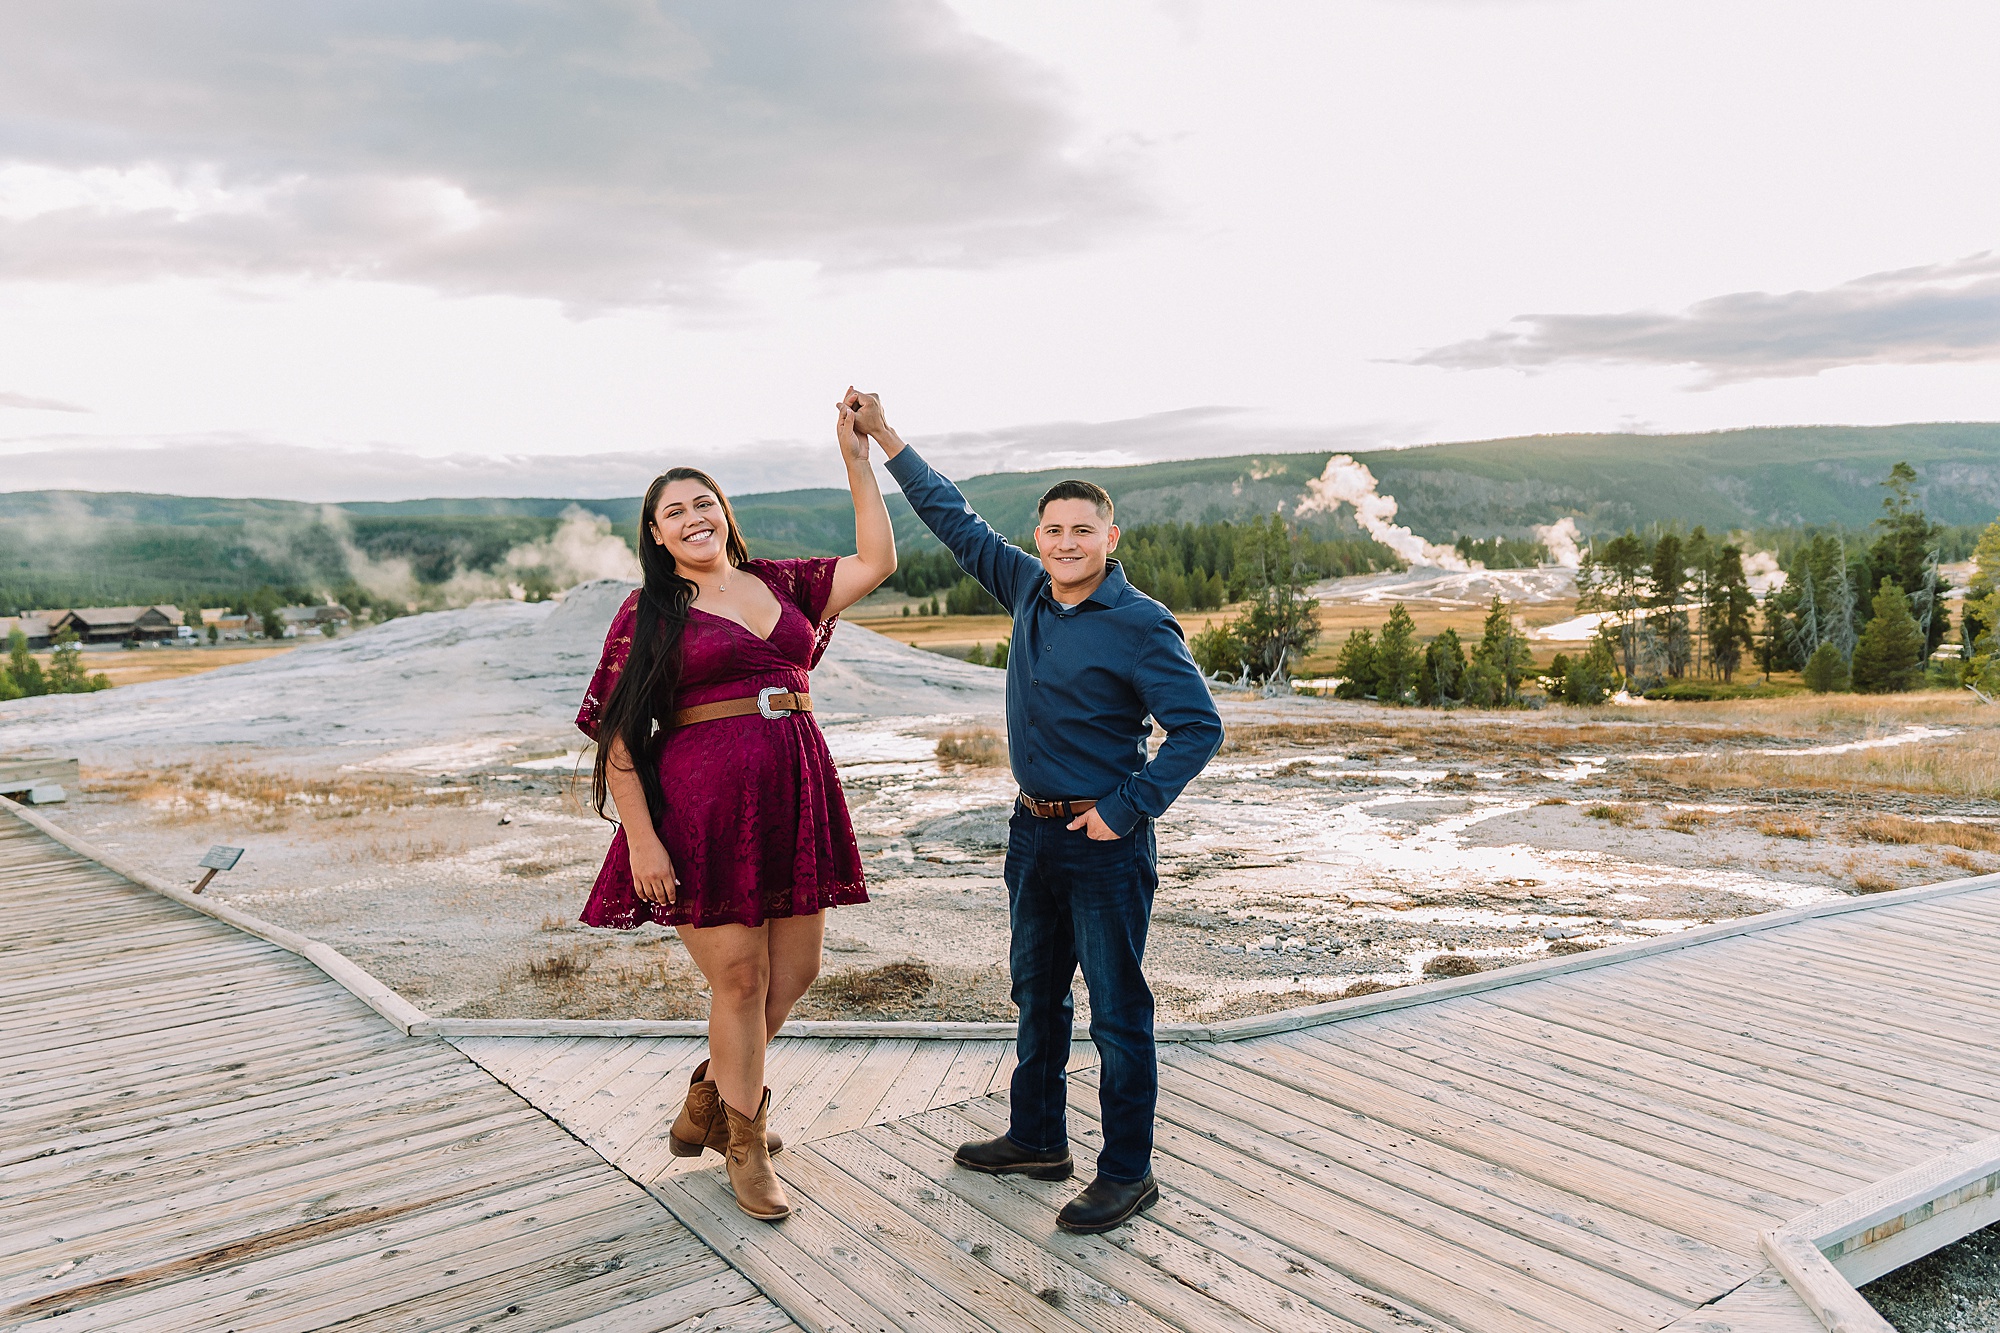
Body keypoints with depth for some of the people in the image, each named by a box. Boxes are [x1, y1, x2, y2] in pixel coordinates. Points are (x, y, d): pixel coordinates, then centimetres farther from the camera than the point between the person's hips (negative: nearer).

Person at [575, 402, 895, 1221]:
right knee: (739, 979, 1)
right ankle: (745, 1146, 22)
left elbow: (877, 561, 9)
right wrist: (642, 839, -14)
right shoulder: (648, 615, -2)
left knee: (795, 973, 12)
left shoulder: (781, 585, 12)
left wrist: (856, 457, 6)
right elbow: (616, 737, -6)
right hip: (704, 802, -5)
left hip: (794, 797, 5)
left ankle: (709, 1099, 36)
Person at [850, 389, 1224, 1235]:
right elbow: (957, 523, 14)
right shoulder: (1029, 590, 5)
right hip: (1034, 830, 8)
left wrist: (1127, 810, -18)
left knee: (1118, 1009, 2)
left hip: (1105, 840, -7)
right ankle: (1037, 1140, 36)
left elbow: (1198, 727, -15)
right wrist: (884, 439, 15)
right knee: (1036, 993, 19)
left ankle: (1127, 1173, 15)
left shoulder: (1139, 625, -14)